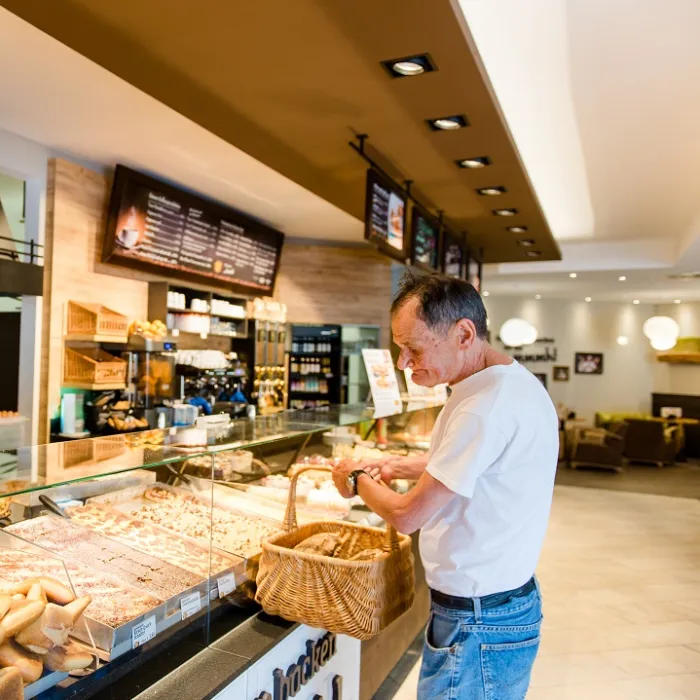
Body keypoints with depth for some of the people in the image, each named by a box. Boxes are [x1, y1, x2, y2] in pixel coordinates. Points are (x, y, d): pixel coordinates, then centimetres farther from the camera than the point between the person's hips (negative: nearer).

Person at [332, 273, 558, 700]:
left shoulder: (488, 405, -29)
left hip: (479, 625, -9)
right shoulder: (512, 381, 3)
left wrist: (358, 481, -5)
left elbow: (406, 516, -24)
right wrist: (403, 467, 9)